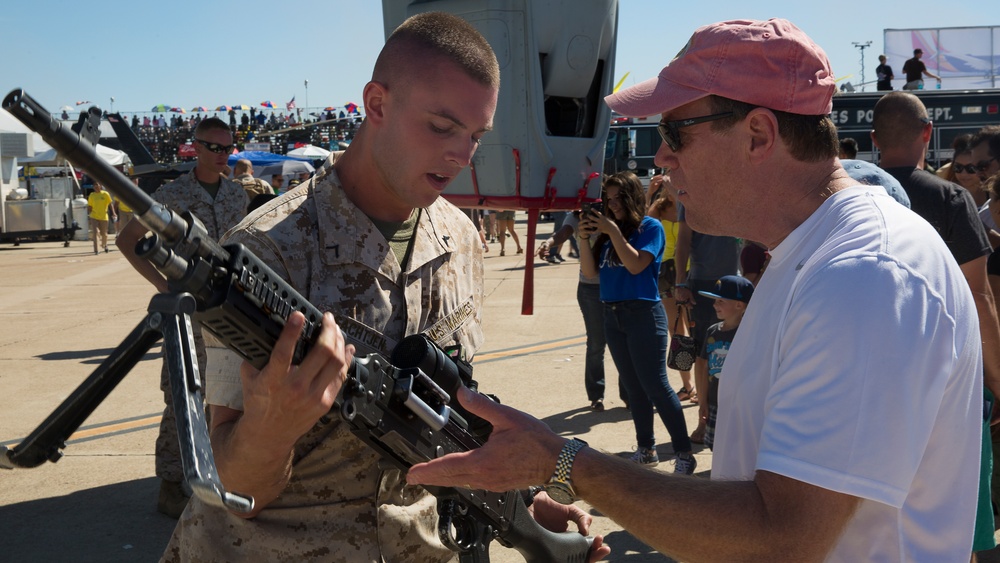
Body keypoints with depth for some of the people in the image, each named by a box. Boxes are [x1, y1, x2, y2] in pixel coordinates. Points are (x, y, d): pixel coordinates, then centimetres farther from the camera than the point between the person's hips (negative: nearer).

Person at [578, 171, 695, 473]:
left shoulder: (650, 227, -5)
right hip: (612, 315, 6)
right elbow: (590, 271, 6)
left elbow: (636, 265, -18)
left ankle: (684, 454, 0)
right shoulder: (606, 230, 9)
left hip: (644, 314, -6)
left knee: (655, 386, -7)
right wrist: (584, 239, -7)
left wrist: (613, 231, -19)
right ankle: (646, 449, 22)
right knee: (633, 387, 12)